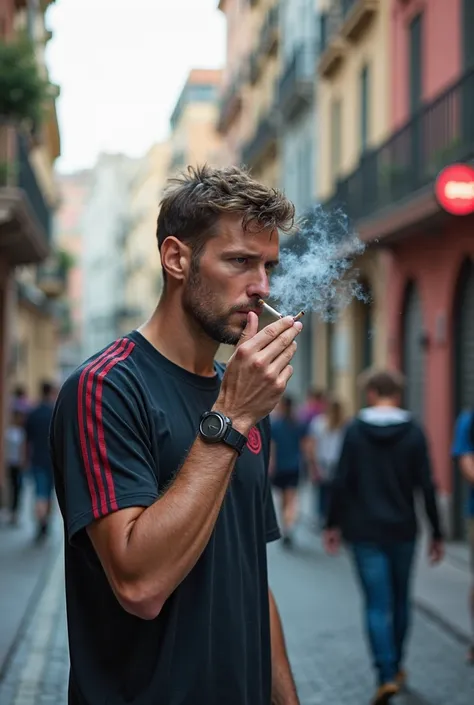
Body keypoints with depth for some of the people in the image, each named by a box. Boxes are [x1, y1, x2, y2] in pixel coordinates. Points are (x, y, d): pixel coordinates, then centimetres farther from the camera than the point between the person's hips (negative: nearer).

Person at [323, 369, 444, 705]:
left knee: (377, 605, -1)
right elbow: (426, 486, -5)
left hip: (365, 532, -1)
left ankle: (387, 676, -11)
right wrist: (436, 533, 2)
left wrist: (333, 524, 5)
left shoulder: (355, 431, -4)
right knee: (401, 601, 18)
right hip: (402, 531, 2)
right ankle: (396, 666, 31)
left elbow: (341, 482, -6)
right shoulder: (413, 432, -3)